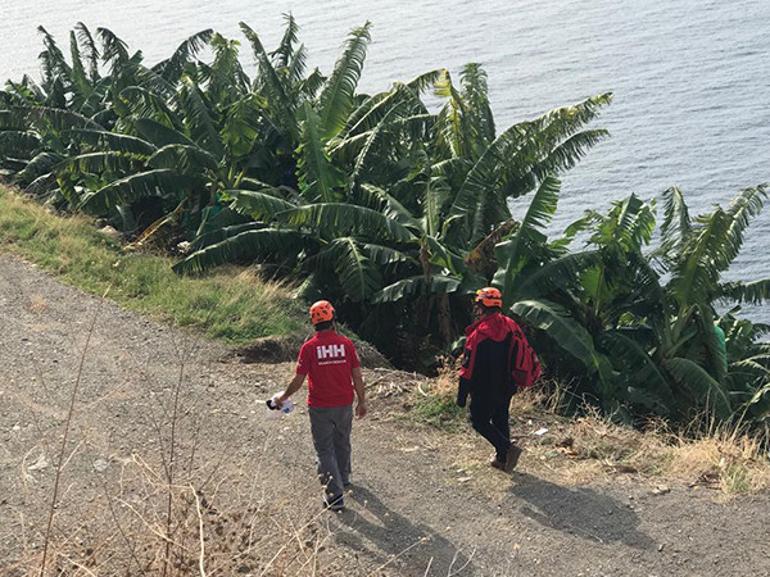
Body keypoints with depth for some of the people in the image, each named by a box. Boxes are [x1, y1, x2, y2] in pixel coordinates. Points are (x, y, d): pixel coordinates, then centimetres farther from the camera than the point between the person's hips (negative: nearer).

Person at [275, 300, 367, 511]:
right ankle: (343, 477, 46)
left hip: (320, 408, -3)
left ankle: (335, 494, -2)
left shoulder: (309, 347, -13)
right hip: (344, 405, 3)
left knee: (325, 450, 5)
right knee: (342, 444, 25)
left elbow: (298, 380, -10)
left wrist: (283, 397, 7)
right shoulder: (346, 343, -7)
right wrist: (362, 402, 8)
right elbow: (357, 376, -4)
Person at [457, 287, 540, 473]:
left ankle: (508, 448, -12)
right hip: (507, 386, 7)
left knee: (480, 421, 5)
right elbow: (527, 352, 9)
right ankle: (502, 459, 27)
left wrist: (462, 394, -11)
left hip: (485, 389, -7)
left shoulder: (480, 332, -21)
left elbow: (469, 366, -18)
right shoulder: (511, 326, 1)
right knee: (501, 420, 21)